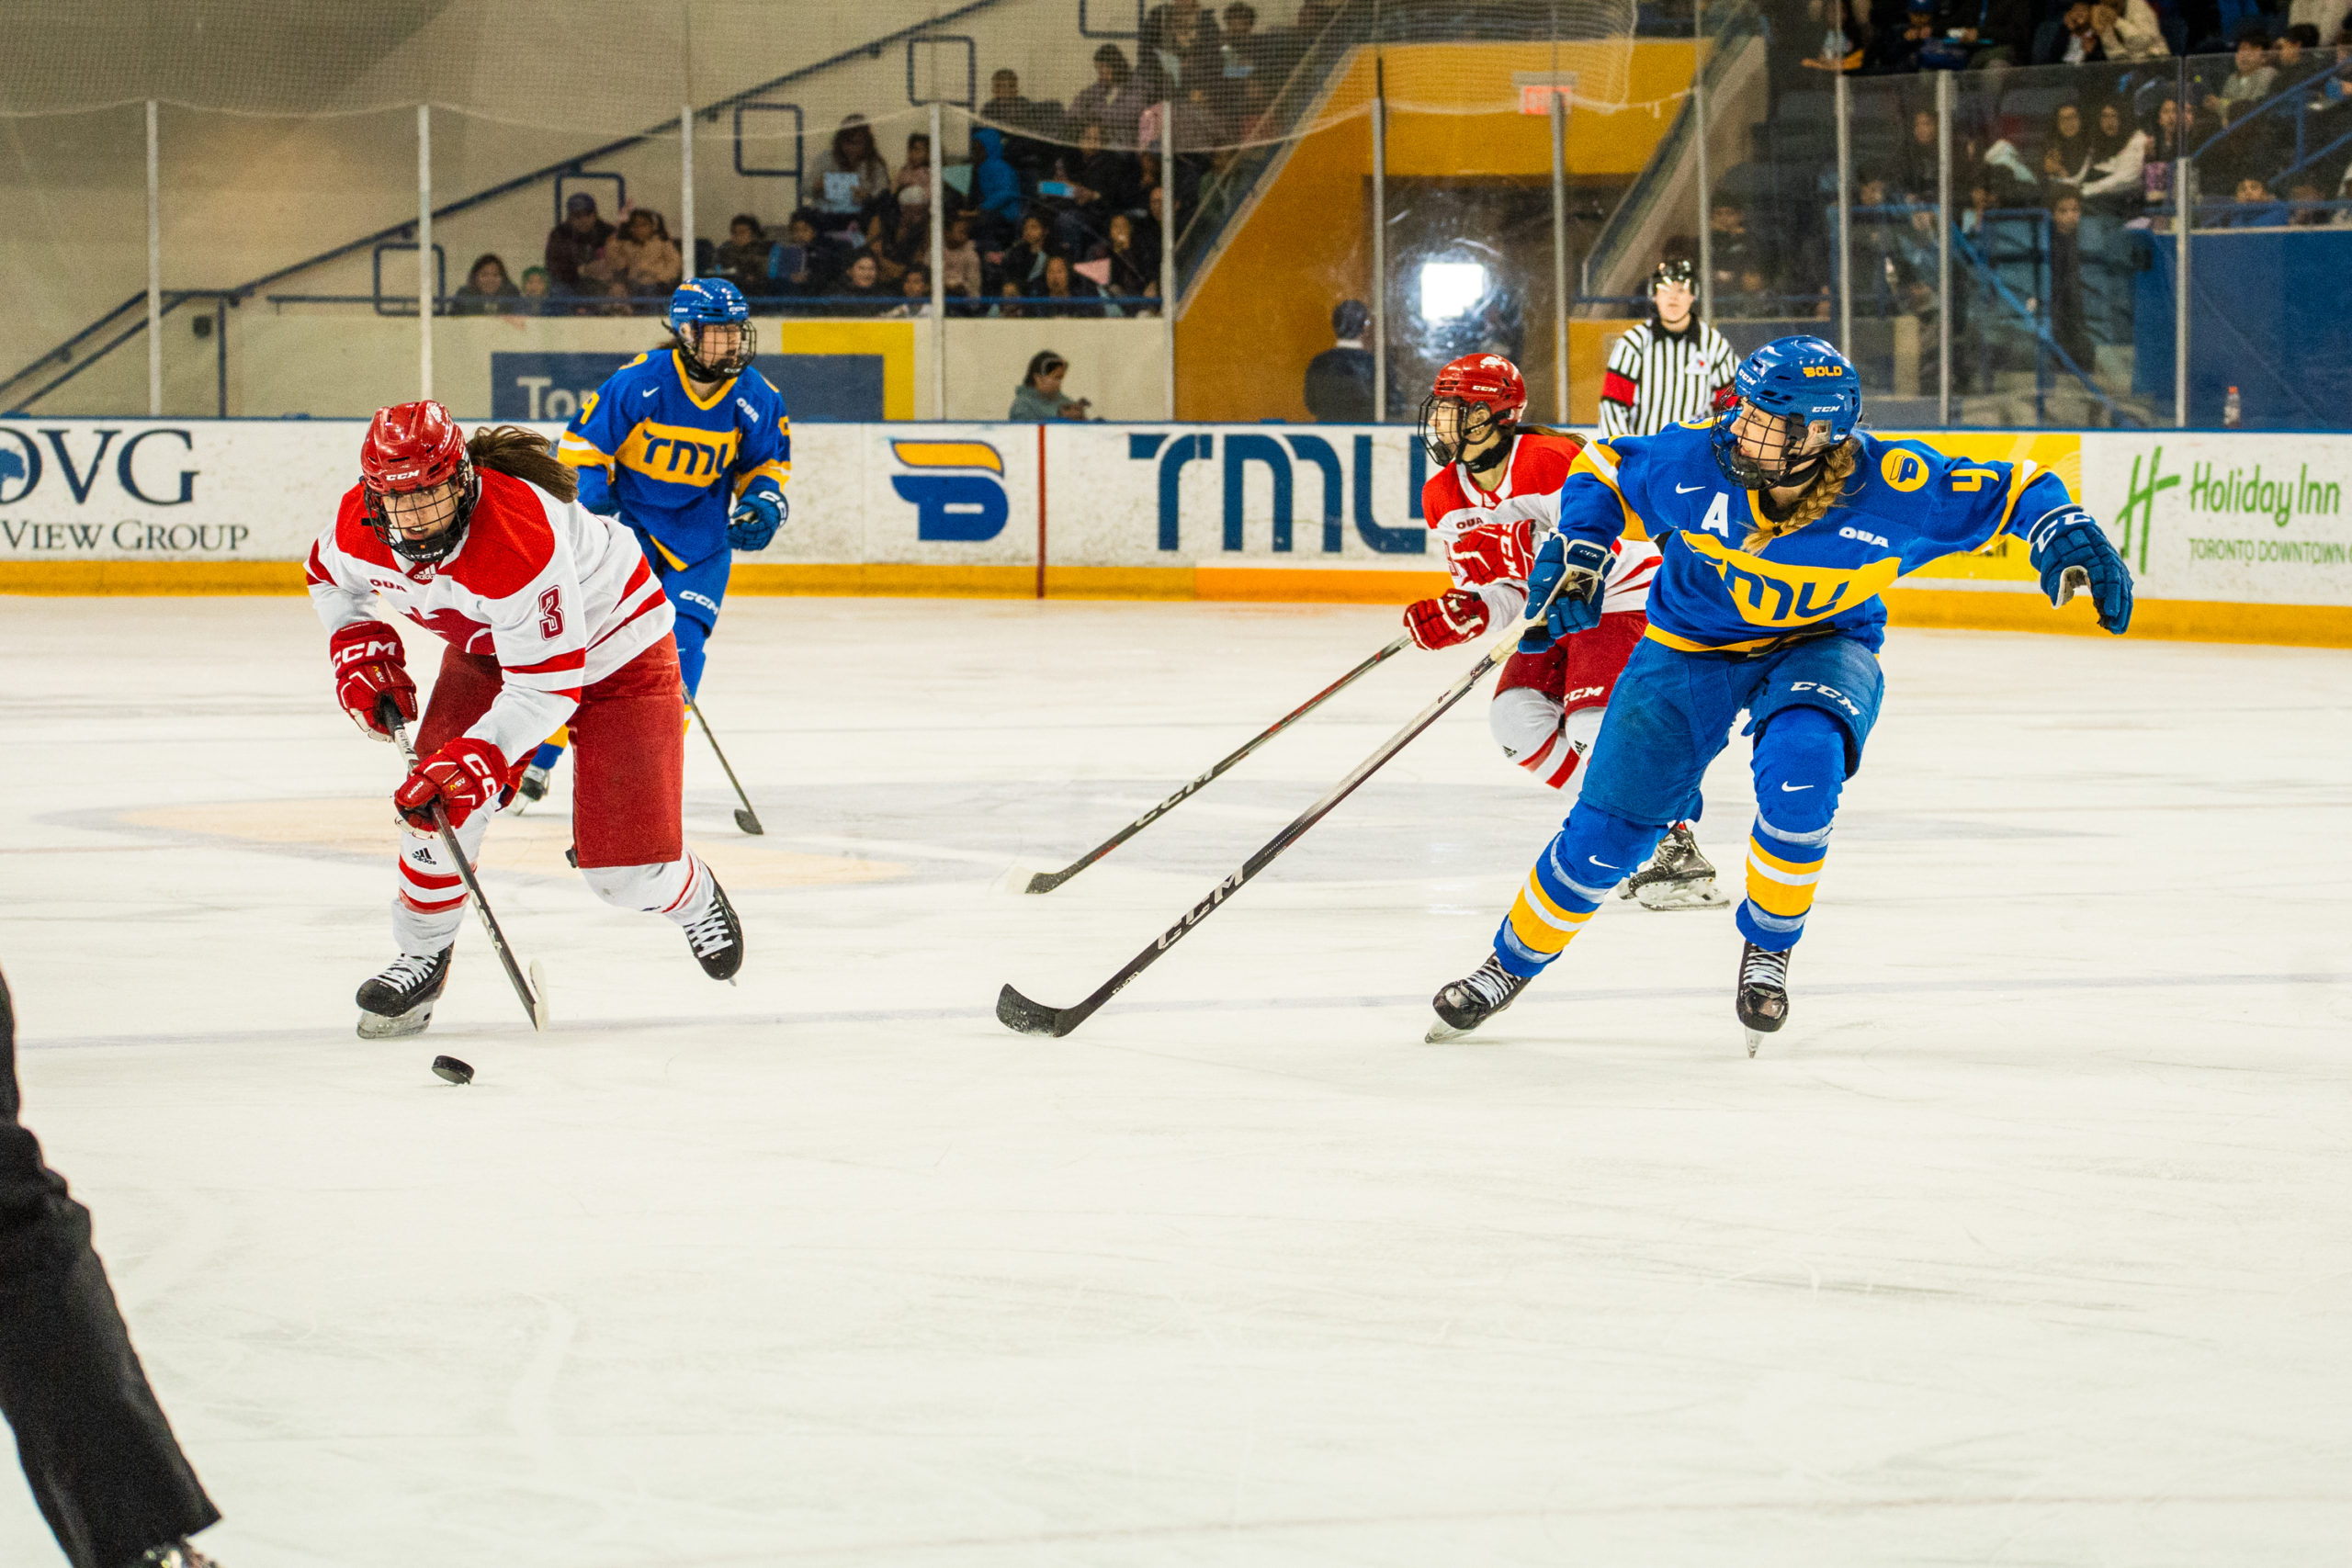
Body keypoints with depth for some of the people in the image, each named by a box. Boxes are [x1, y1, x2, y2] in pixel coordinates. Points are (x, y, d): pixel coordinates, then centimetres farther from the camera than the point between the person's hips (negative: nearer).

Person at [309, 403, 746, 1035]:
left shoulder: (519, 544, -42)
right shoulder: (359, 526, -22)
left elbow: (548, 686, -35)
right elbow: (331, 578, 6)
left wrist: (478, 758, -42)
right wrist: (360, 652, -8)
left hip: (612, 643, -6)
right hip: (487, 645, 6)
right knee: (437, 796, -14)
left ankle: (694, 899, 28)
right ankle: (422, 957, 7)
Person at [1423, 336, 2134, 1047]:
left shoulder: (1889, 488, -28)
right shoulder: (1693, 462, -24)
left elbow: (2010, 489, -17)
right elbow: (1602, 470, -5)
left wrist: (2064, 534, -34)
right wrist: (1576, 554, -16)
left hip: (1820, 648, -1)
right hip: (1692, 643, 1)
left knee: (1801, 765, -34)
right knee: (1607, 828, -3)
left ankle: (1768, 943, -8)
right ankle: (1513, 962, 23)